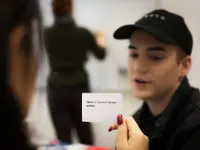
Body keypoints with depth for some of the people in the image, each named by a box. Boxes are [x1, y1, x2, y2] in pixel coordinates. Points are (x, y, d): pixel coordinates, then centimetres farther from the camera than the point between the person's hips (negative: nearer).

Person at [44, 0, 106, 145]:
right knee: (85, 135, 18)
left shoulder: (47, 34, -3)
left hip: (56, 88, 0)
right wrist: (101, 42, 30)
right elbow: (101, 55, 8)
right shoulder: (83, 33, -7)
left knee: (63, 138, 2)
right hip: (79, 87, 0)